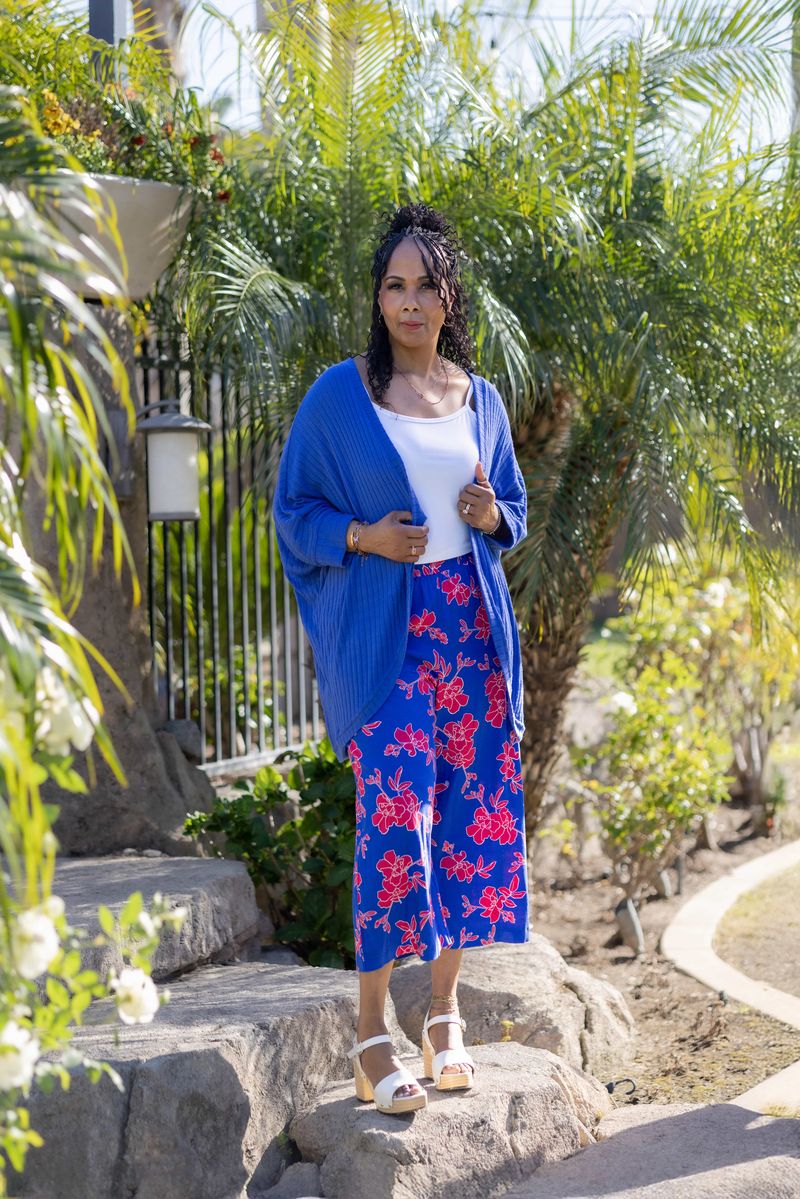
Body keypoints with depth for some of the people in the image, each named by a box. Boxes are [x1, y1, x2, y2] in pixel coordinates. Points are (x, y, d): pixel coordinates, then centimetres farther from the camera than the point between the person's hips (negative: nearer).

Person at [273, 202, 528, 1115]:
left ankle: (444, 1013, 16)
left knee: (472, 809, 3)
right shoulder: (339, 396, 0)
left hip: (472, 626, 4)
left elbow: (515, 512, 20)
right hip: (384, 632, -4)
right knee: (394, 813, -11)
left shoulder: (481, 400, 12)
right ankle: (372, 1032, -2)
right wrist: (363, 535, -14)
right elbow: (295, 507, 3)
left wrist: (492, 515, -3)